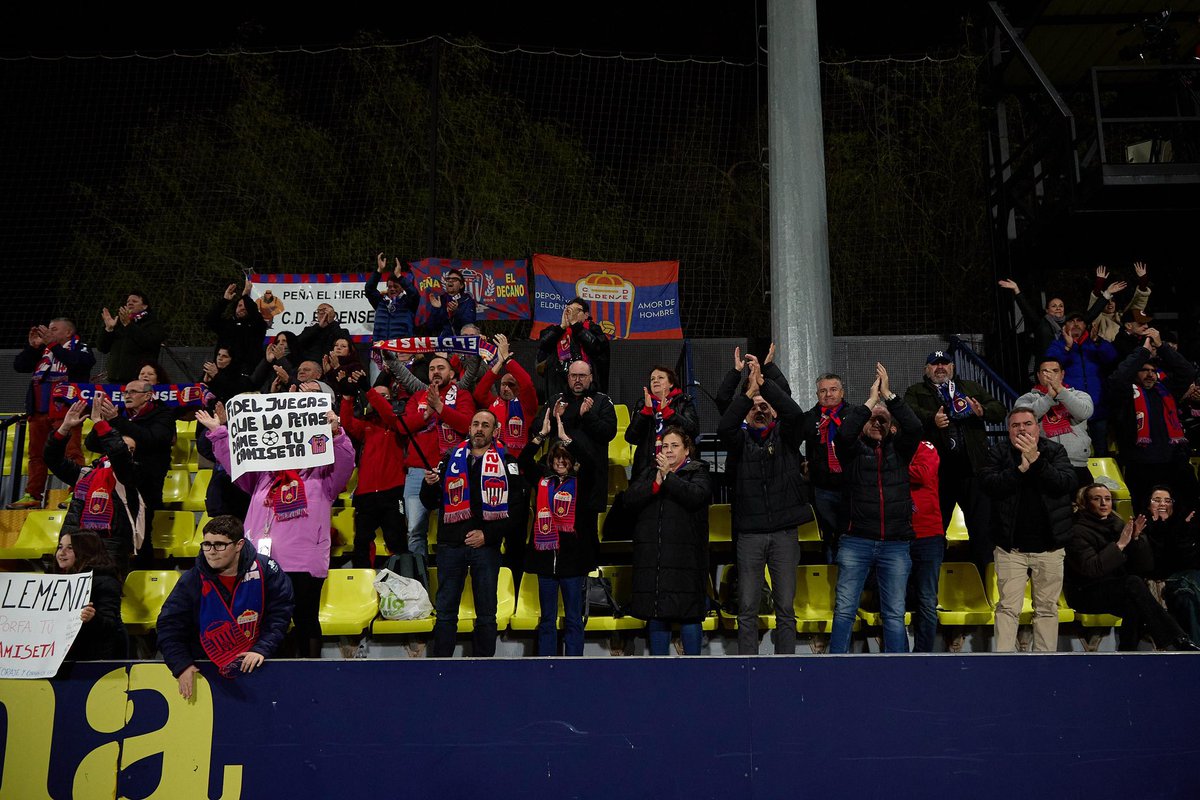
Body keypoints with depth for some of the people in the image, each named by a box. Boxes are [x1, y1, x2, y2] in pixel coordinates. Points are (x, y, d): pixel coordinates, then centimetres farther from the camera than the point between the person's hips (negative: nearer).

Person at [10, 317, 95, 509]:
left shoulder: (79, 347, 3)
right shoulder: (42, 349, 19)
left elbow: (79, 362, -20)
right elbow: (18, 365, 13)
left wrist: (53, 345, -16)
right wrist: (32, 346, 1)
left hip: (65, 411, -7)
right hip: (39, 412, 7)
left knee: (71, 453, -10)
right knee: (36, 454, 10)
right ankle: (33, 496, 15)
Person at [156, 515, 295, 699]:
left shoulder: (265, 570, -9)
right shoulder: (191, 581, -6)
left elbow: (280, 613, -3)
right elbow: (169, 626, -2)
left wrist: (262, 649, -14)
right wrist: (182, 665, -13)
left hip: (253, 663, -1)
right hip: (206, 668, 1)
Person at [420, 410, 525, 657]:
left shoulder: (506, 463, 3)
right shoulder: (451, 459, 11)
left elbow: (517, 507, -4)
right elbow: (430, 504, 13)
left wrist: (487, 534, -12)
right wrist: (429, 485, -9)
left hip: (486, 547, -2)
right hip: (450, 544, 2)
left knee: (486, 614, 6)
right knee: (445, 611, 6)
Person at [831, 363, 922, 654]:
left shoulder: (899, 450, 12)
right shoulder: (854, 450, 7)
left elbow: (914, 427, -7)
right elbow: (844, 434, -15)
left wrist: (888, 395, -13)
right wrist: (870, 401, -10)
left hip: (896, 545, 2)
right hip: (856, 541, -1)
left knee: (895, 615, 5)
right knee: (844, 610, -3)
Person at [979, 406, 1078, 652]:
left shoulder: (1054, 451, 6)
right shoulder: (999, 452, 4)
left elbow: (1068, 483, -9)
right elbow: (988, 484, -10)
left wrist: (1036, 460, -17)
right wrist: (1020, 468, -18)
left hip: (1048, 547, 1)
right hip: (1011, 546, -1)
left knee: (1047, 608, 7)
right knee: (1008, 607, -4)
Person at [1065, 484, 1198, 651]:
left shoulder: (1118, 525, 14)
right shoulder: (1078, 532, -4)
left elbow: (1146, 566, 7)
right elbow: (1090, 569, -22)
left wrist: (1136, 539, -10)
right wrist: (1120, 544, -21)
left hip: (1121, 590, 6)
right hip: (1088, 595, -6)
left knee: (1134, 605, -30)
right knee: (1134, 583, -30)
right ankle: (1178, 641, -29)